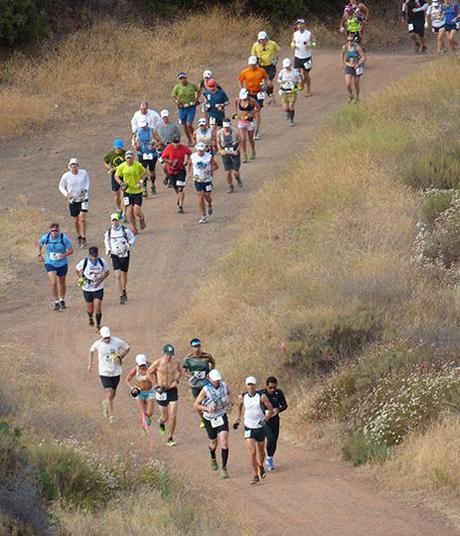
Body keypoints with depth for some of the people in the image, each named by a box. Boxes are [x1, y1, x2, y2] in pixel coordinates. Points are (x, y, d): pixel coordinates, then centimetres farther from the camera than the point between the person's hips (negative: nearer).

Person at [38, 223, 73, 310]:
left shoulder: (64, 238, -18)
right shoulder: (45, 237, -13)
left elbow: (71, 250, -12)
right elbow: (40, 243, 11)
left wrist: (64, 255, -31)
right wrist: (39, 255, 7)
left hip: (62, 263, 0)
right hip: (50, 264, 0)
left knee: (62, 283, 17)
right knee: (53, 283, -15)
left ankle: (62, 300, 40)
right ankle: (56, 302, -1)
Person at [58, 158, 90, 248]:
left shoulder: (83, 173, -7)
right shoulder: (66, 176, -9)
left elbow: (87, 182, 12)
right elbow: (61, 186, 4)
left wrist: (86, 189, -5)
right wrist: (66, 194, -12)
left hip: (83, 199, -1)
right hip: (72, 200, 1)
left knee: (82, 218, -13)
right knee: (76, 220, 9)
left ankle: (83, 238, -4)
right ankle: (78, 237, 30)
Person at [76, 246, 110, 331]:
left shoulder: (102, 262, -11)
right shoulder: (84, 262, -15)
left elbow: (107, 272, 4)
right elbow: (77, 269, 5)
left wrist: (100, 281, -9)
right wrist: (81, 279, -3)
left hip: (98, 288, 0)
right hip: (87, 288, 0)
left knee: (98, 307, -9)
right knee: (90, 308, 9)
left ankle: (98, 325, 8)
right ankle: (90, 318, 45)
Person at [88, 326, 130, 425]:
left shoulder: (117, 342, -14)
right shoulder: (98, 344, -13)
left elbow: (127, 348, 4)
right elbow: (92, 350, 10)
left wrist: (120, 357, -11)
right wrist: (90, 364, 12)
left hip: (116, 372, 2)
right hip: (104, 372, -2)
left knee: (112, 394, 17)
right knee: (109, 394, -12)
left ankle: (105, 403, 50)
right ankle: (111, 416, -1)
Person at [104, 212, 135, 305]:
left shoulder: (125, 231, -11)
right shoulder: (108, 232, -4)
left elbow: (133, 238, 4)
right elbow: (106, 240, 17)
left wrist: (128, 245, -14)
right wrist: (108, 249, 2)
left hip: (125, 255, -1)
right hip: (115, 255, 1)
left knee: (124, 274, 11)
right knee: (118, 275, -12)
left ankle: (124, 291, 37)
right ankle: (122, 295, -8)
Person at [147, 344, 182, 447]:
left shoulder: (176, 363, -8)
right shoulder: (158, 363, -16)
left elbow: (179, 371, 15)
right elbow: (149, 372, 1)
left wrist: (177, 380, -4)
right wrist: (156, 385, -4)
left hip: (172, 390, 2)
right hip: (161, 391, -2)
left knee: (173, 416, -6)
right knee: (165, 417, 7)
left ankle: (170, 439, 8)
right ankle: (161, 422, 46)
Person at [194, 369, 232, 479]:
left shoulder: (223, 386, -10)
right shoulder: (206, 390, -21)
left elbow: (228, 393, 15)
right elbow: (196, 405, -16)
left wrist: (230, 402, -5)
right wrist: (207, 408, -32)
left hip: (222, 417, 1)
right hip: (210, 420, -1)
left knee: (224, 443, -12)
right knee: (214, 443, 15)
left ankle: (224, 468, -2)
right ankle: (213, 459, 49)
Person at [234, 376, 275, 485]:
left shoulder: (262, 396, -12)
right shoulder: (242, 397, -4)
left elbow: (271, 410, -10)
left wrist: (265, 419, -25)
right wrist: (238, 420, 16)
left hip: (260, 427, 0)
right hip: (249, 428, 0)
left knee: (261, 451, 16)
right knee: (252, 452, -13)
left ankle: (261, 466, 47)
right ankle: (256, 476, -5)